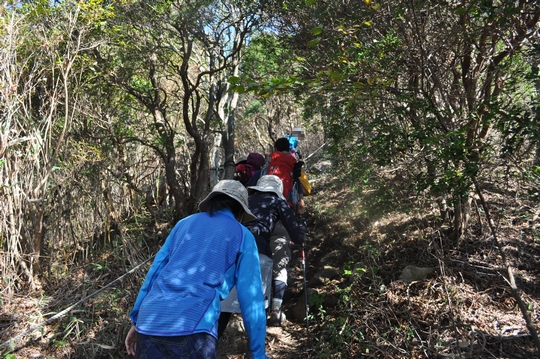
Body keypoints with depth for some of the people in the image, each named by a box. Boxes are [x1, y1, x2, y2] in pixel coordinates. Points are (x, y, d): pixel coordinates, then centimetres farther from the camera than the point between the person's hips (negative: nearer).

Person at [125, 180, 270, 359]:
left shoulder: (185, 223, 19)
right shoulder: (242, 236, 6)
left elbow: (155, 271, 18)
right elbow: (250, 297, 4)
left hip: (149, 324, 5)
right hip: (191, 330, -5)